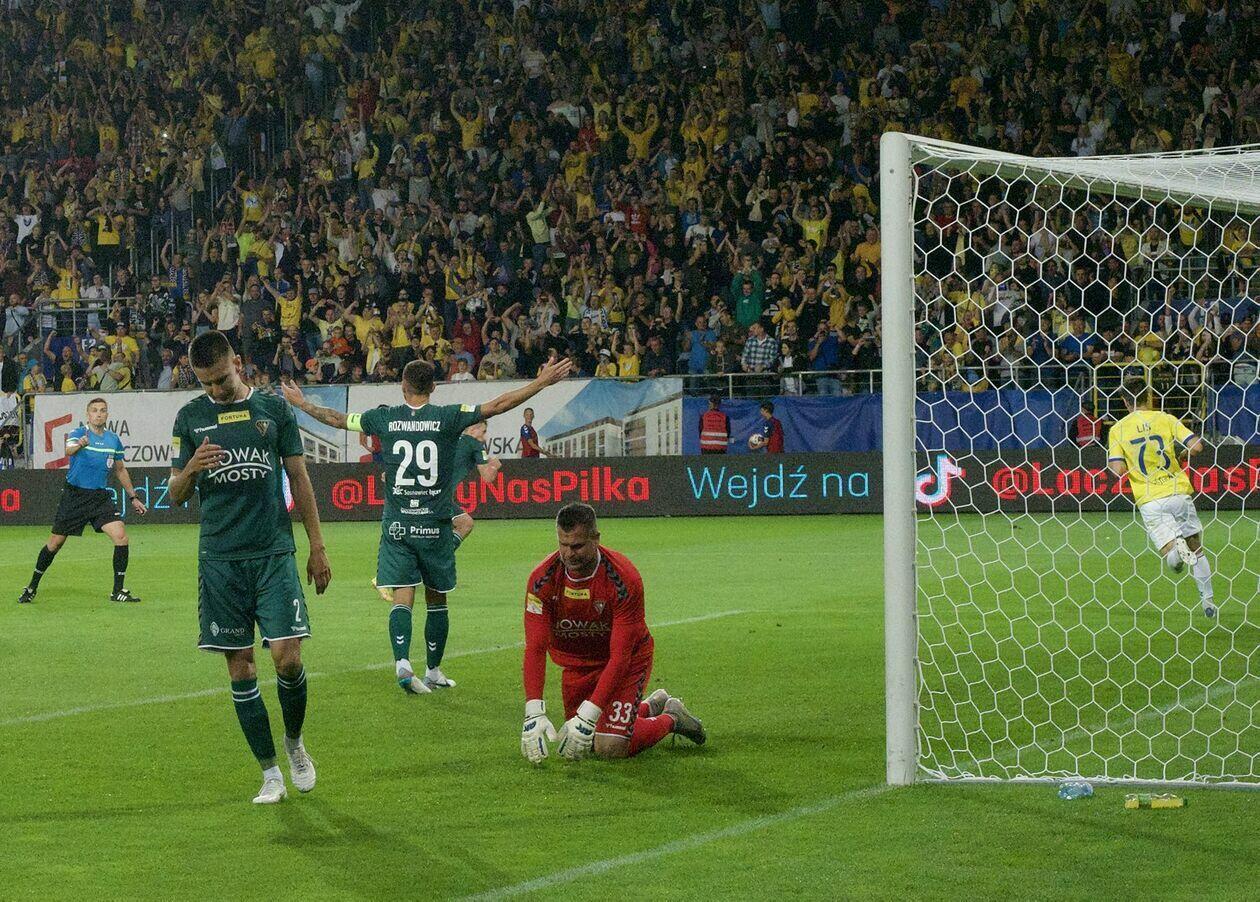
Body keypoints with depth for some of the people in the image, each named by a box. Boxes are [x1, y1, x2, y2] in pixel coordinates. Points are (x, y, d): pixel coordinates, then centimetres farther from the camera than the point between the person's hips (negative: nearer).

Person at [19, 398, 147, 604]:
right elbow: (69, 450, -32)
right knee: (55, 543, 4)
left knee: (121, 537, -14)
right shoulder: (78, 433, -8)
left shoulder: (113, 439, 7)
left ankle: (118, 591, -4)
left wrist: (133, 497, 21)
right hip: (74, 495, -3)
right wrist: (80, 444, -55)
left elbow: (120, 470, 21)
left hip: (100, 497, 3)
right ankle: (32, 587, 21)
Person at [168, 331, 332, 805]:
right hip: (220, 560, 1)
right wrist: (191, 469, -14)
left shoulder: (274, 408, 5)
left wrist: (318, 547, 7)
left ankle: (294, 742, 17)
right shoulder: (190, 417, 6)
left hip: (274, 553, -1)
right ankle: (270, 773, 8)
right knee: (240, 667, 0)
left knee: (287, 656, -11)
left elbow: (299, 479, 10)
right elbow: (176, 496, 9)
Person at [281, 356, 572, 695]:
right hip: (435, 525, -1)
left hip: (396, 524, 1)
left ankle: (402, 661, -23)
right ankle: (434, 671, 18)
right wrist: (542, 382, -2)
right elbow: (498, 405, -7)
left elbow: (335, 418, 12)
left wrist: (300, 403, 28)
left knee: (402, 597, -2)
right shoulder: (447, 417, -5)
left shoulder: (384, 418, 1)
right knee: (436, 600, 11)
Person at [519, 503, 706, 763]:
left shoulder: (624, 579, -31)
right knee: (579, 742, 13)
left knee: (610, 747, -17)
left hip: (628, 662, -4)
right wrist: (534, 712, -39)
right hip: (576, 663, 4)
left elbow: (620, 656, -31)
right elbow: (535, 648, -26)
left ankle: (670, 718, 12)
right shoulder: (543, 579, -23)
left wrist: (587, 716, -38)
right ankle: (651, 705, 35)